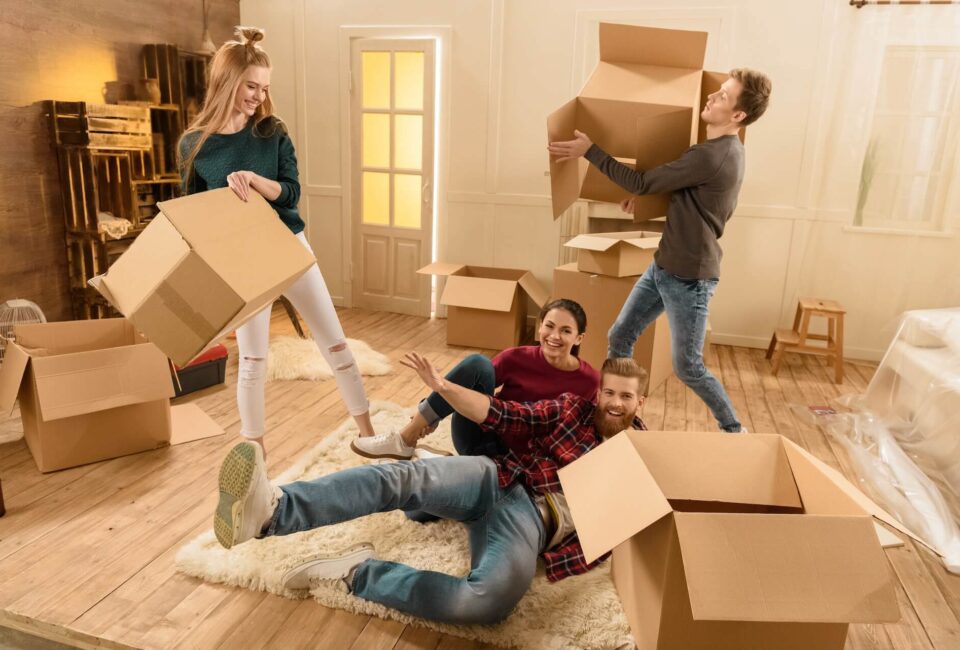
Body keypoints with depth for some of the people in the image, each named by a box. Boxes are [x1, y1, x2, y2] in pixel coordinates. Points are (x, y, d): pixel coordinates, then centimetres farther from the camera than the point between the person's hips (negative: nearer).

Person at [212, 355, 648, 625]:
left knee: (491, 599, -36)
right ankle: (272, 511, -43)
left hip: (533, 522, -1)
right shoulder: (573, 409, 14)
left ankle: (359, 572, -22)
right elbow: (506, 417, 8)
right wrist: (442, 387, -2)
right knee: (407, 477, -29)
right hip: (499, 481, 2)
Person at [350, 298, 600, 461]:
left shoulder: (588, 380, -7)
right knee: (477, 363, -27)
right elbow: (472, 383, -9)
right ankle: (404, 441, -24)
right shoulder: (517, 358, -8)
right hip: (480, 435, 0)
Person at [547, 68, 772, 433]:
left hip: (689, 277, -10)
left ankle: (734, 431, 23)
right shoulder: (724, 150, 9)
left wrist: (590, 151, -13)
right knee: (619, 336, 11)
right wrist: (644, 197, 9)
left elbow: (642, 183, -19)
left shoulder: (712, 156, -23)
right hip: (664, 267, 10)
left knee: (688, 368, 2)